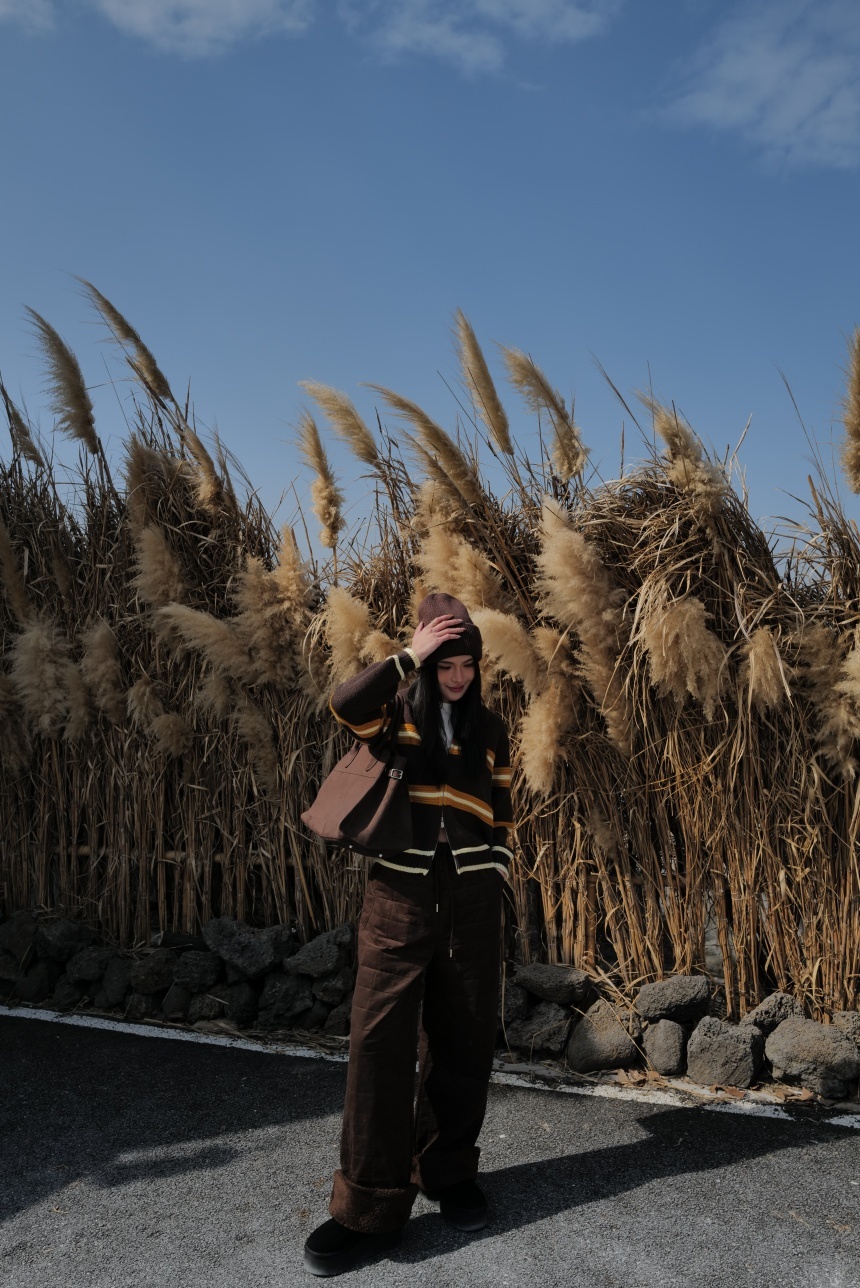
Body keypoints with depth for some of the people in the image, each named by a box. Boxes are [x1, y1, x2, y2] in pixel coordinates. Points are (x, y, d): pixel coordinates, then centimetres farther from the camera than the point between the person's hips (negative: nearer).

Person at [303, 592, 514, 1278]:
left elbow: (501, 816, 17)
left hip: (471, 899, 3)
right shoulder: (397, 712, 3)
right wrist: (409, 654, -17)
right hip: (399, 894, -2)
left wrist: (496, 876, 5)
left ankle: (450, 1171, 29)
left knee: (462, 1040, 10)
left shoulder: (491, 731, 11)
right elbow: (346, 704, -21)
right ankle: (369, 1206, 6)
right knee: (380, 1040, -5)